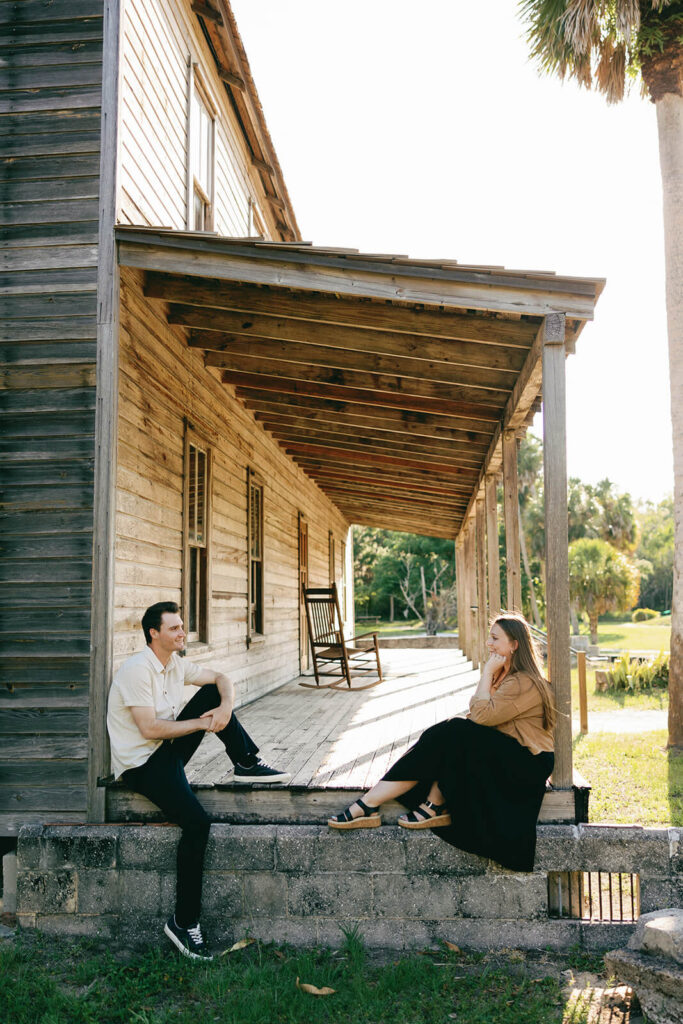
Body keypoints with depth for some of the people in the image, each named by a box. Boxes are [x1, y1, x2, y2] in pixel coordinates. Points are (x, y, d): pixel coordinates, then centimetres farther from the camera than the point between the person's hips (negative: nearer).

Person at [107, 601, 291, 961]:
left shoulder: (176, 663, 7)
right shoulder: (137, 671, -20)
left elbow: (221, 679, 11)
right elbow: (150, 729, -25)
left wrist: (225, 707, -11)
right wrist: (204, 723, -17)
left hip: (169, 751, 8)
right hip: (140, 763, -8)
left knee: (212, 693, -3)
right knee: (197, 822, -25)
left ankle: (247, 764, 4)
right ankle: (183, 922, -14)